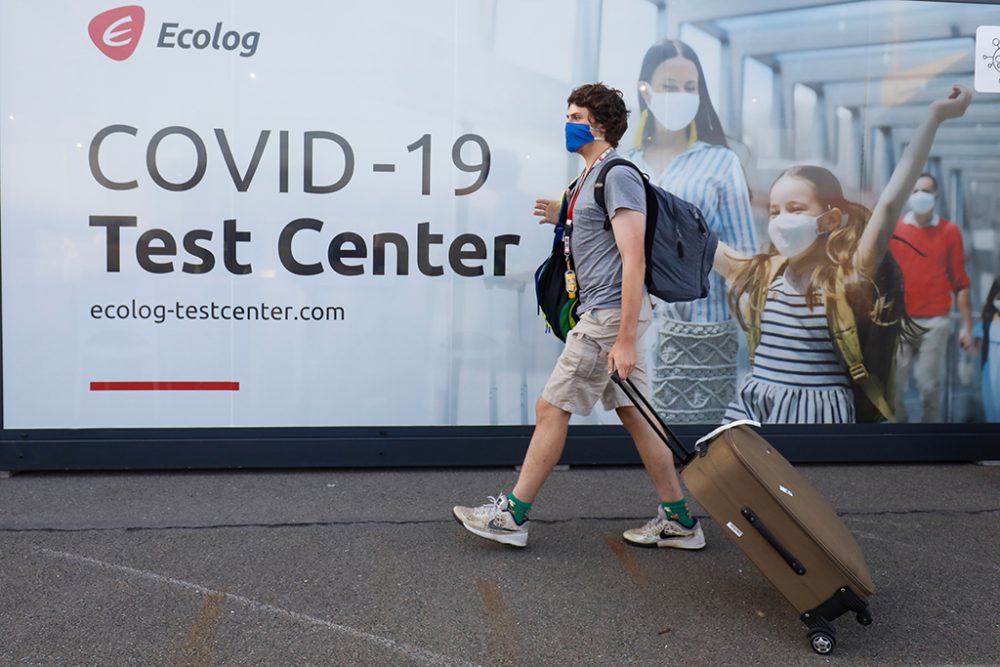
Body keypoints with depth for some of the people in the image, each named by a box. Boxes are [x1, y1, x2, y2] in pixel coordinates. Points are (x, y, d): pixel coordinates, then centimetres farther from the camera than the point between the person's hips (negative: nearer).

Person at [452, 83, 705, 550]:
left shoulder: (619, 176, -15)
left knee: (551, 408, -3)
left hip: (610, 315, -10)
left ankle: (512, 515, 8)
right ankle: (678, 520, 18)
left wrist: (625, 340, -24)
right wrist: (564, 219, 16)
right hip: (605, 314, 10)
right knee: (633, 413, 11)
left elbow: (633, 260, -21)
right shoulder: (590, 177, 17)